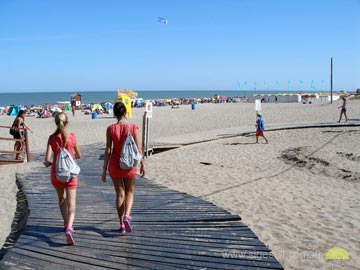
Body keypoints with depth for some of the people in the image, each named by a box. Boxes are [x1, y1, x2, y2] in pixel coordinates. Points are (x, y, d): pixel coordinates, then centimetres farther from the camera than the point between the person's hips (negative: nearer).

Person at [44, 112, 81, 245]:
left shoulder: (52, 138, -7)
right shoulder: (72, 136, -7)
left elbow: (47, 160, -11)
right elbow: (78, 155, 4)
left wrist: (48, 164, 12)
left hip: (56, 174, 2)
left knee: (62, 199, 25)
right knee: (71, 205, -2)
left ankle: (66, 225, 36)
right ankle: (69, 228, -24)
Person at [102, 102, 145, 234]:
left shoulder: (111, 129, -7)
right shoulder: (132, 127, -8)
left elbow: (108, 151, -7)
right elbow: (138, 149, -5)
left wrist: (104, 169, 0)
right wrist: (142, 164, 8)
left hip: (114, 165, 1)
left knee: (120, 194, 12)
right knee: (129, 192, 16)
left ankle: (122, 224, 15)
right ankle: (127, 215, -9)